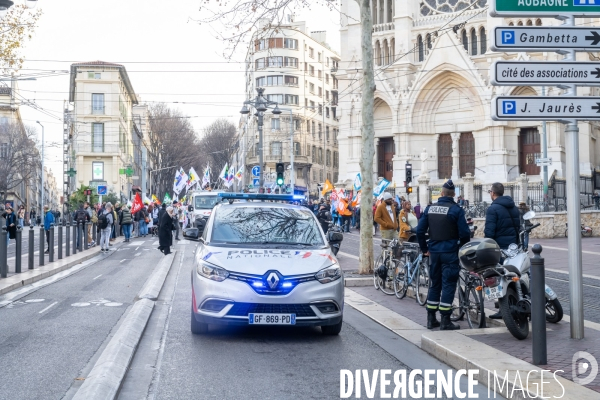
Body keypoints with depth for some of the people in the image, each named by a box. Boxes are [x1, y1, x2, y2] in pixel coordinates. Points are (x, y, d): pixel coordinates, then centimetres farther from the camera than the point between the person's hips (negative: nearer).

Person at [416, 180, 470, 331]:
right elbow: (464, 233, -12)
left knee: (435, 284, 14)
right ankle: (445, 321, -2)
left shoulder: (430, 208, 5)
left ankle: (431, 319, 18)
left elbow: (420, 230, 5)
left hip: (434, 252, 5)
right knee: (448, 284, -1)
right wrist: (463, 248, 6)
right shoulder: (456, 210, -10)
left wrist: (424, 248, 15)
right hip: (450, 252, -5)